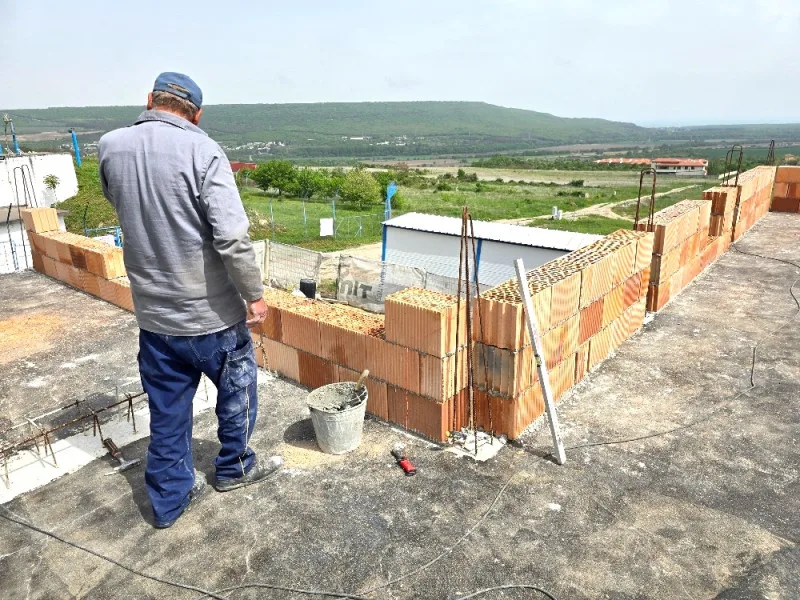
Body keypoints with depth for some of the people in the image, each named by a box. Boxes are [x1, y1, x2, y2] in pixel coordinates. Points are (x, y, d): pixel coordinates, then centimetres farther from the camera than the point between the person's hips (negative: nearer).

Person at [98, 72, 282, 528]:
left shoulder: (110, 147, -1)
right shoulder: (202, 150, -18)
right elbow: (233, 236, -25)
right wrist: (255, 294, -13)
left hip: (152, 312, 5)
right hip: (211, 312, -4)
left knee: (167, 409, 18)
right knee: (238, 388, 20)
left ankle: (171, 497, 32)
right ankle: (235, 467, 39)